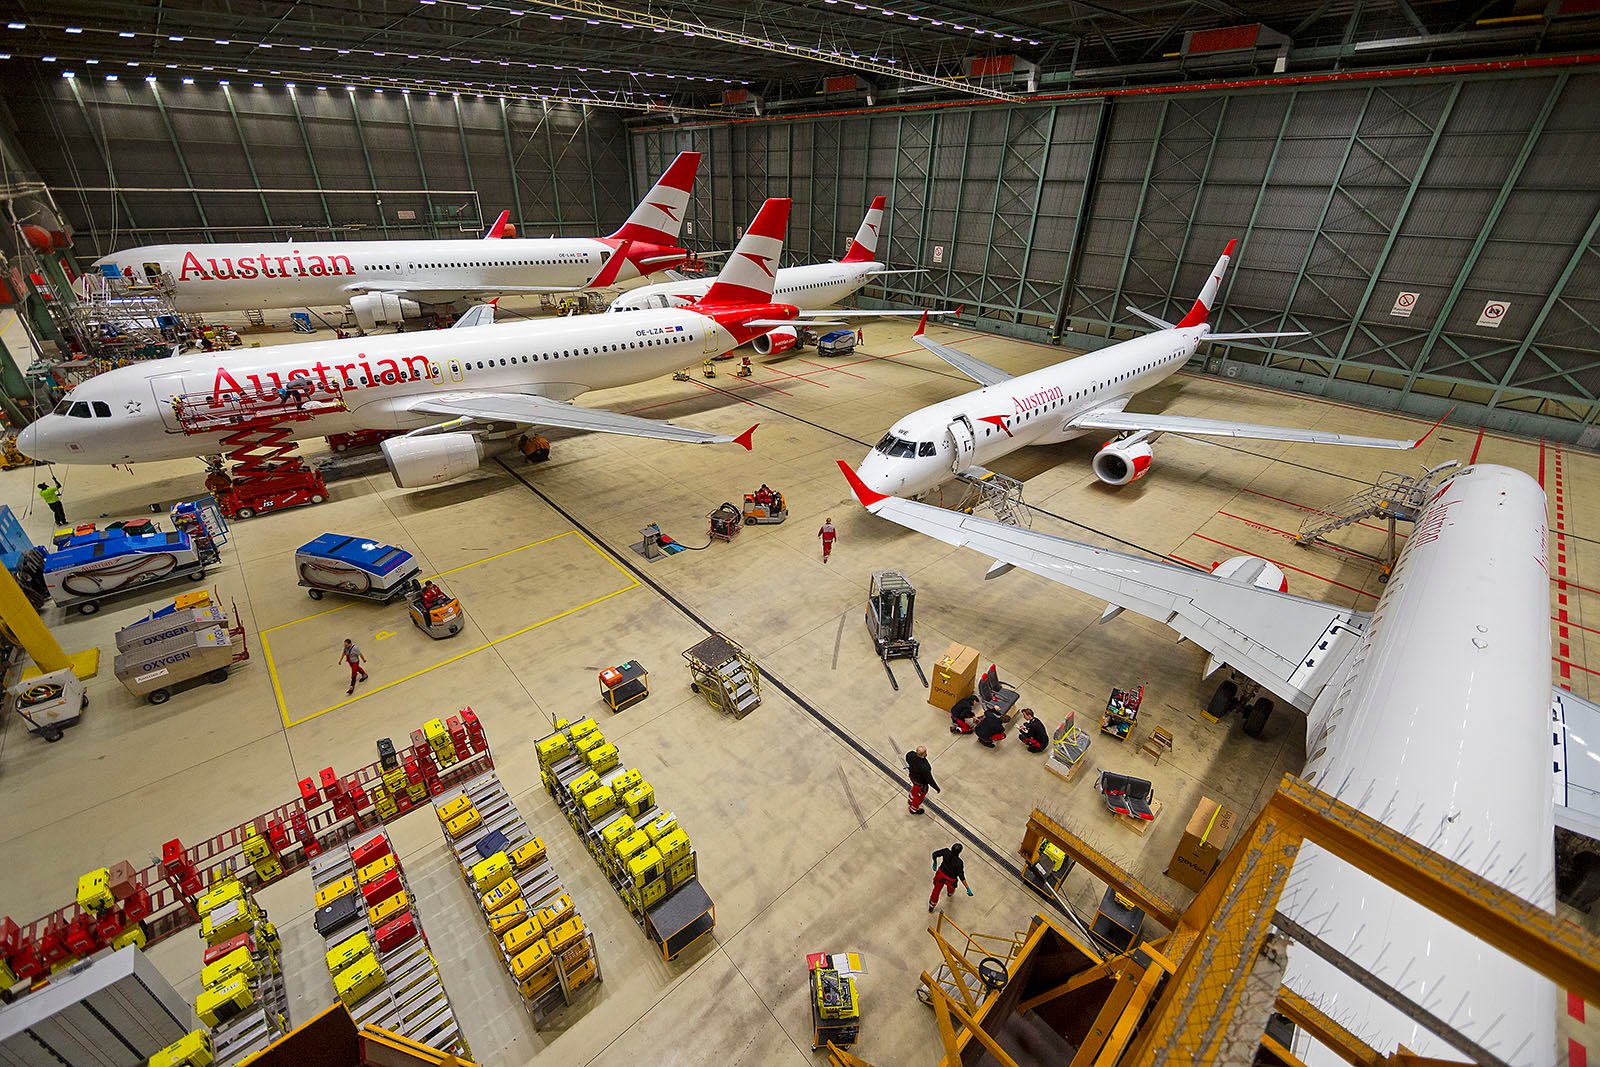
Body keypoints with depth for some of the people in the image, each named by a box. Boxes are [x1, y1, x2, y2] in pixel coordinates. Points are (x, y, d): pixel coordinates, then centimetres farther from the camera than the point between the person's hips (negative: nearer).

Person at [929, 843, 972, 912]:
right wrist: (967, 888, -17)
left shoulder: (946, 852, -25)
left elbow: (935, 854, -12)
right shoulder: (959, 863, -35)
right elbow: (961, 877, -27)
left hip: (941, 873, 2)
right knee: (951, 886, 36)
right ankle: (950, 892, 70)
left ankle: (931, 906, 42)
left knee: (937, 889, 23)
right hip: (950, 879, -2)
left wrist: (935, 863, 8)